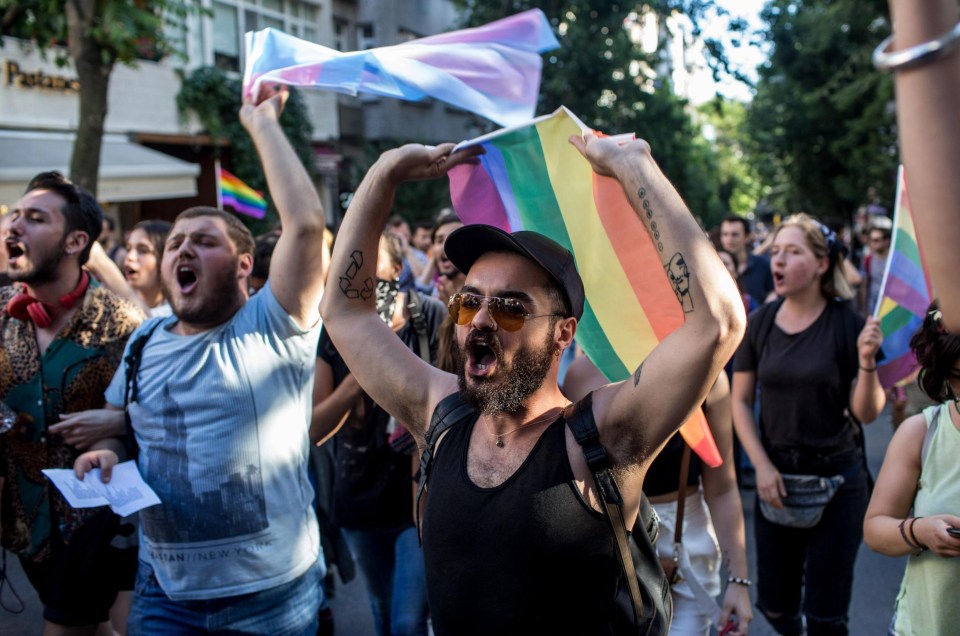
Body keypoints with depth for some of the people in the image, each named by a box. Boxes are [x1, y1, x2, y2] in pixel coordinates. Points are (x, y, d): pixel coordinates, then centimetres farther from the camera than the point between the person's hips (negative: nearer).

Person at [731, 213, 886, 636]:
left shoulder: (848, 324, -10)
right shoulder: (759, 324, -2)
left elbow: (866, 413, -9)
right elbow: (740, 401, 3)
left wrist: (867, 361, -25)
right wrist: (762, 466, -6)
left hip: (836, 476, -3)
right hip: (776, 474, 3)